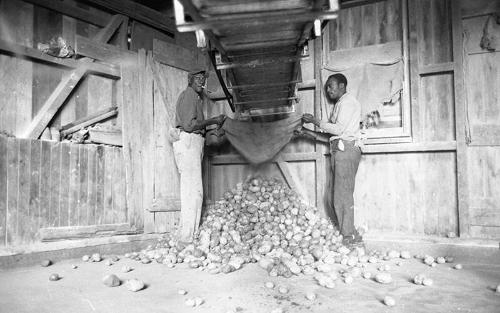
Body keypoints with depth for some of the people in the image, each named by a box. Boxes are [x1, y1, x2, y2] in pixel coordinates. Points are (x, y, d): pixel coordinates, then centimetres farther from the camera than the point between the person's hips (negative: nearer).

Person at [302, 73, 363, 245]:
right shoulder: (340, 104, 25)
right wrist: (309, 132, 15)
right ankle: (349, 234, 10)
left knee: (343, 194, -10)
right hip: (339, 150, 10)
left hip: (346, 150, -10)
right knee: (341, 194, 7)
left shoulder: (347, 101, -5)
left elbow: (339, 128, -14)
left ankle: (348, 236, -7)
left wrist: (315, 121, -9)